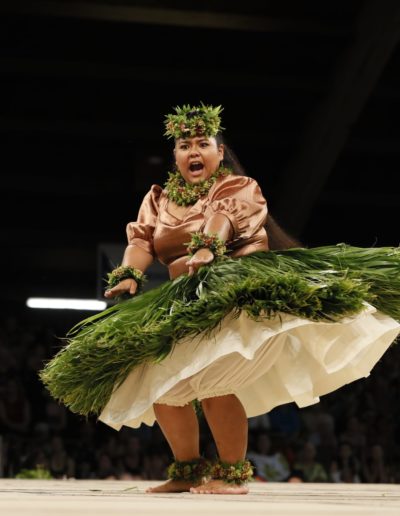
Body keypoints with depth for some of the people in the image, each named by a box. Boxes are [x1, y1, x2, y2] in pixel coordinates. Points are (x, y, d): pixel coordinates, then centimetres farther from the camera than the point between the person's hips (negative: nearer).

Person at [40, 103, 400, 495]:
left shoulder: (238, 188, 2)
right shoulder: (159, 199, 17)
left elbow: (223, 216, -19)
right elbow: (141, 240, 3)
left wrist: (206, 250, -40)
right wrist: (128, 275, -18)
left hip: (235, 293, -6)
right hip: (182, 304, 6)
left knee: (212, 381, -23)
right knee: (162, 384, -2)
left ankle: (233, 474, -12)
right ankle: (188, 470, 14)